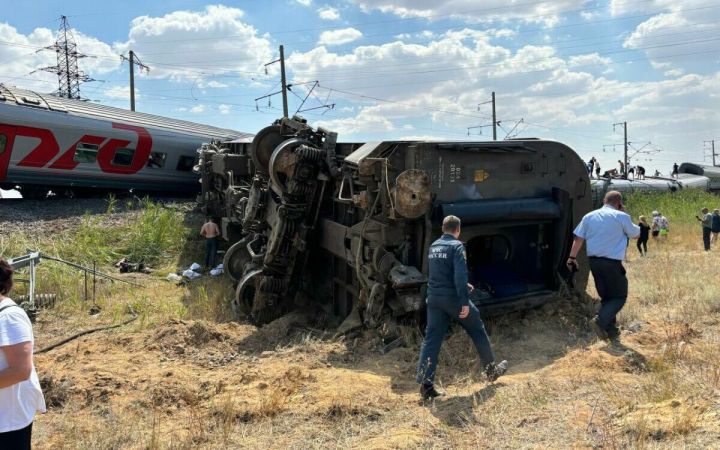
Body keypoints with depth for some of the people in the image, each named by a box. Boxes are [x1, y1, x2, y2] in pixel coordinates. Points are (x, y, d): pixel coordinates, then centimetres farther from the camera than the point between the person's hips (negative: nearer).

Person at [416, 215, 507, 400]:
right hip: (453, 297, -6)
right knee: (477, 331, 15)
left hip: (434, 299, 6)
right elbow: (460, 275, -21)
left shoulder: (433, 247, 12)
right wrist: (465, 302, -21)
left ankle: (425, 384, -5)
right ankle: (492, 369, 31)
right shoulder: (456, 246, -11)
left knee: (431, 339, 3)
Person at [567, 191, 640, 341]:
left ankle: (611, 331, 18)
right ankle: (600, 321, -14)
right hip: (612, 262, -5)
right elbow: (635, 234, 8)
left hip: (594, 261, 6)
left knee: (606, 296, 17)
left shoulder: (589, 216, 7)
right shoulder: (621, 217, -6)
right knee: (620, 296, 6)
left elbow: (578, 238, 3)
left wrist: (572, 257, 8)